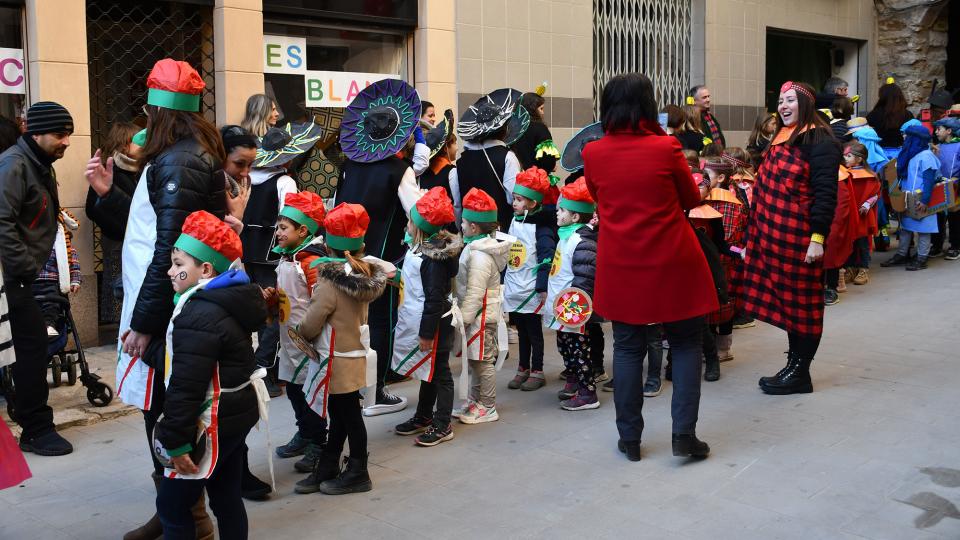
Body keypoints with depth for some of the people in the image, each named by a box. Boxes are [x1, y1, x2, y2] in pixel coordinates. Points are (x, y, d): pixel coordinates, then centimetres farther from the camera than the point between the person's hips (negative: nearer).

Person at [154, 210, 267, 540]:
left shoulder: (198, 316, -23)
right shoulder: (233, 301, 7)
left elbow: (185, 387, -25)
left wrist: (176, 441, -20)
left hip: (213, 425, -9)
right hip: (238, 413, 10)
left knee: (172, 505, 2)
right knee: (228, 499, 17)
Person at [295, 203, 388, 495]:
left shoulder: (330, 284, -23)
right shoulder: (365, 277, -2)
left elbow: (309, 327, -16)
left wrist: (299, 333, 5)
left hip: (336, 359, -7)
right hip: (354, 353, 7)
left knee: (349, 415, 4)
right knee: (341, 413, 18)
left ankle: (357, 474, 17)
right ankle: (328, 465, 33)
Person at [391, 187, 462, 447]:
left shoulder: (435, 258, -24)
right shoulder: (417, 249, 5)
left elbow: (435, 298, -23)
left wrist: (427, 332, -21)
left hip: (433, 323, -9)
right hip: (415, 321, 9)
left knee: (438, 372, 2)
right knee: (427, 371, 20)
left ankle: (442, 426, 12)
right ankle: (423, 416, 34)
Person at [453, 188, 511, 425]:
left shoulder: (480, 256, -22)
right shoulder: (475, 248, 11)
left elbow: (475, 292, -24)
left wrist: (464, 318, -20)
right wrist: (464, 316, 19)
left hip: (482, 316, -10)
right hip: (478, 314, 10)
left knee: (483, 361, 0)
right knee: (475, 360, 17)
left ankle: (487, 407, 10)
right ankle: (474, 401, 29)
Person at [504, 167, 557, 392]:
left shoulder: (541, 226, -13)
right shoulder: (515, 222, 9)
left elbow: (547, 257, -18)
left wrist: (542, 287, -21)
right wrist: (503, 280, 19)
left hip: (531, 290, -7)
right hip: (513, 289, 7)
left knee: (534, 331, 5)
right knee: (521, 331, 15)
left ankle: (537, 372, 15)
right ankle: (523, 369, 25)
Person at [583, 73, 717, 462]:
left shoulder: (593, 153, -3)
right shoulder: (666, 147, -10)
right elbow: (691, 200, 4)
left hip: (620, 265, 2)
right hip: (672, 262, -2)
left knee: (628, 348, 11)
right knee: (685, 344, 12)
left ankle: (630, 438, 17)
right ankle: (683, 433, 7)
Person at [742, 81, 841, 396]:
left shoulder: (819, 141, -11)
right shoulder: (782, 138, 15)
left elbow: (825, 192, -17)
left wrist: (818, 237, -22)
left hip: (799, 238, -8)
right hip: (774, 235, 8)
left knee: (802, 302, 1)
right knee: (785, 300, 12)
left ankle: (800, 374, 10)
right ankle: (793, 365, 22)